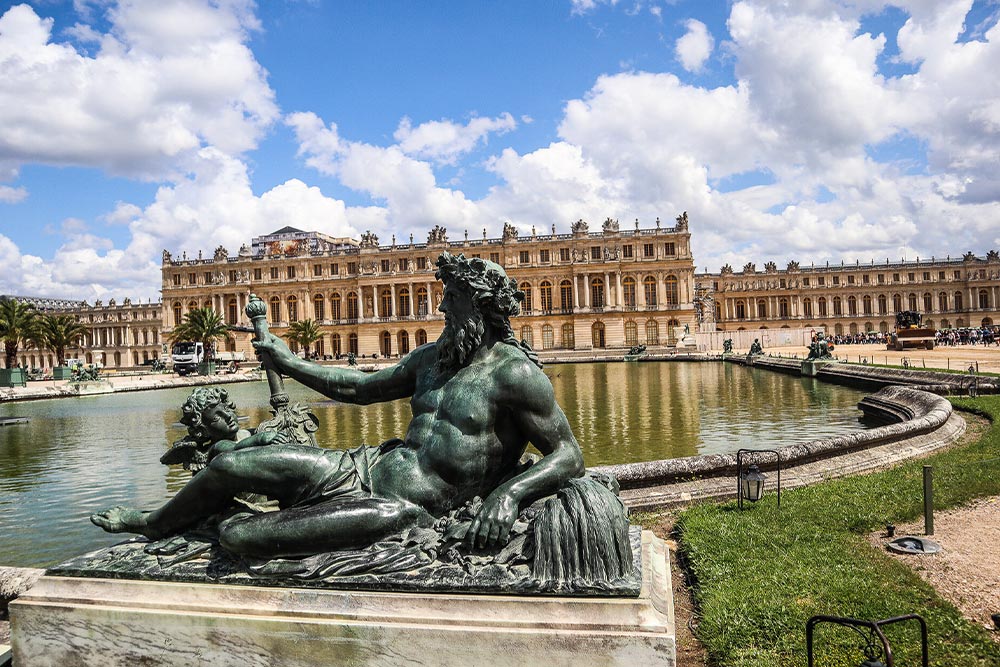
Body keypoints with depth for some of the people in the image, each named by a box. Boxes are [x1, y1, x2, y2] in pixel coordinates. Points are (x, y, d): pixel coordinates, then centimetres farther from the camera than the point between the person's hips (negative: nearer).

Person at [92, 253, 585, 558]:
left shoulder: (515, 372, -13)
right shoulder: (433, 357, 10)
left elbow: (569, 455, -15)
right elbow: (362, 388, 21)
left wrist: (508, 492, -33)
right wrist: (288, 363, 23)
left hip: (405, 509, -7)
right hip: (367, 467, 7)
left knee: (235, 534, -19)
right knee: (229, 465, 6)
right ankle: (151, 524, 35)